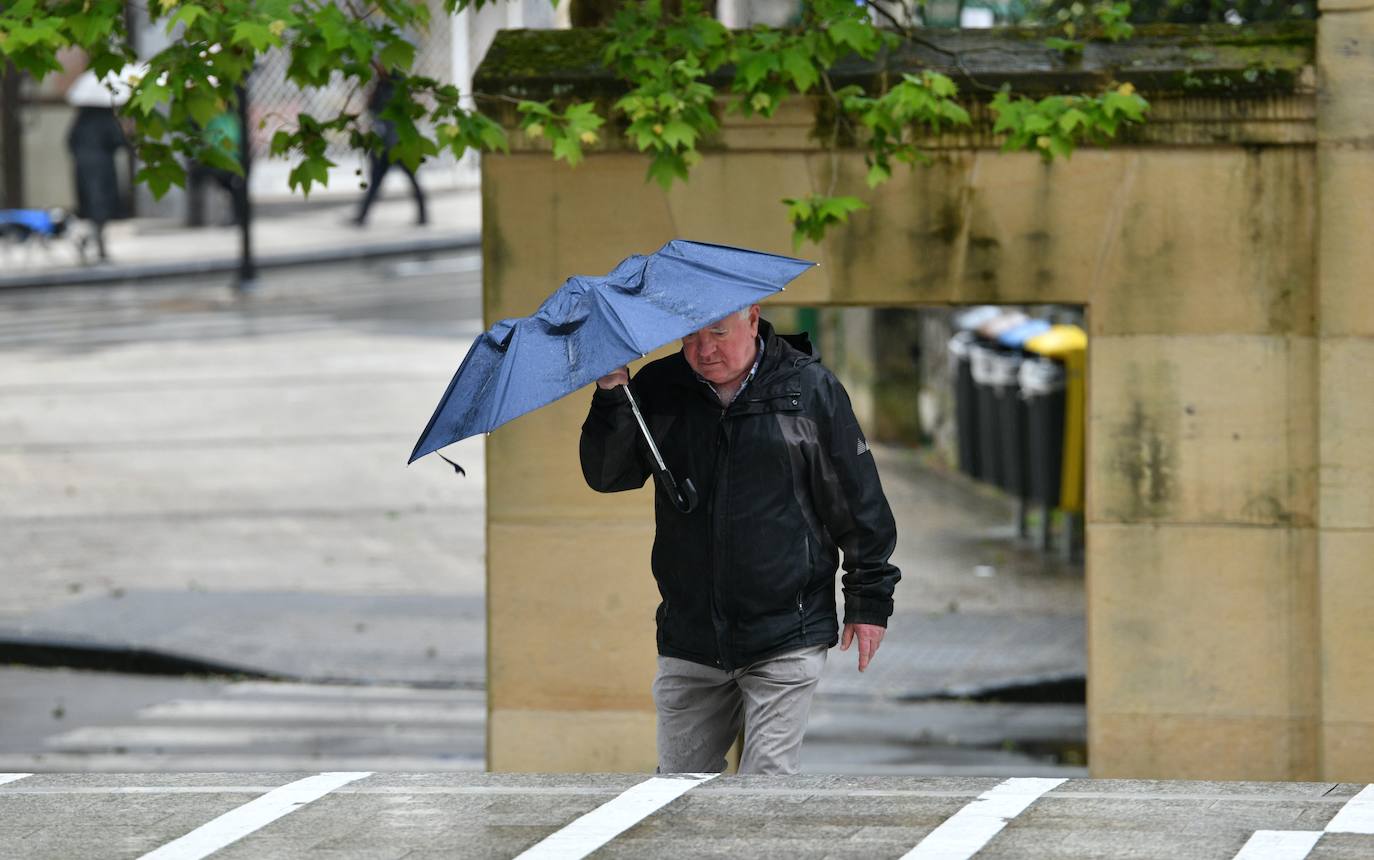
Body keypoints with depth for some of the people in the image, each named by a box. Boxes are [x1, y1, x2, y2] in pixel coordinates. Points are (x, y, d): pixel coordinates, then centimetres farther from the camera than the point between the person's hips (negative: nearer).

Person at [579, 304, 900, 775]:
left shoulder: (810, 388, -2)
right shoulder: (659, 391, 6)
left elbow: (857, 499, 2)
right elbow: (607, 476, 1)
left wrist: (870, 598, 2)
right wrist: (611, 397, -14)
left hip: (785, 636, -4)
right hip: (689, 639, 4)